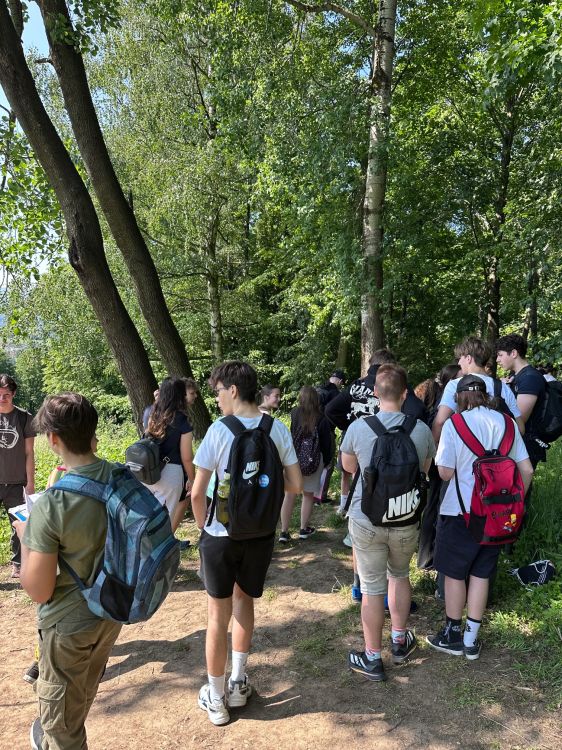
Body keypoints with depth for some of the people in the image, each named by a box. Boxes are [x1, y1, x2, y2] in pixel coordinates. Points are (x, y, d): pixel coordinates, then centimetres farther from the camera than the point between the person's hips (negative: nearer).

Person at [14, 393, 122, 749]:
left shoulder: (49, 505, -30)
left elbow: (38, 591, -23)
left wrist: (24, 536, -7)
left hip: (69, 623, -6)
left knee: (60, 714, 23)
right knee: (83, 693, 34)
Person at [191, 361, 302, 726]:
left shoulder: (219, 429, -16)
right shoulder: (278, 429, -7)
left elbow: (197, 493, -14)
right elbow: (296, 485, -3)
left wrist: (204, 527, 2)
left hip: (221, 534, -3)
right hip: (262, 534, 3)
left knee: (219, 613, 13)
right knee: (244, 601, 25)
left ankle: (216, 699, 29)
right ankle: (238, 683, 36)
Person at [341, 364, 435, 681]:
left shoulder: (358, 428, -14)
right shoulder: (421, 430, -11)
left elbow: (348, 467, 4)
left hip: (366, 521, -2)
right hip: (407, 522, 2)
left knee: (373, 589, 11)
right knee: (400, 576, 25)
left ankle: (373, 659, 25)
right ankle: (400, 641, 41)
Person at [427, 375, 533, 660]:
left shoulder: (454, 424, -12)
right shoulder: (505, 423, 0)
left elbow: (445, 473, -13)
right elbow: (526, 470, 2)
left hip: (461, 511, -4)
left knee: (454, 573, 12)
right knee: (481, 573, 15)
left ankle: (452, 636, 26)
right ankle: (471, 640, 25)